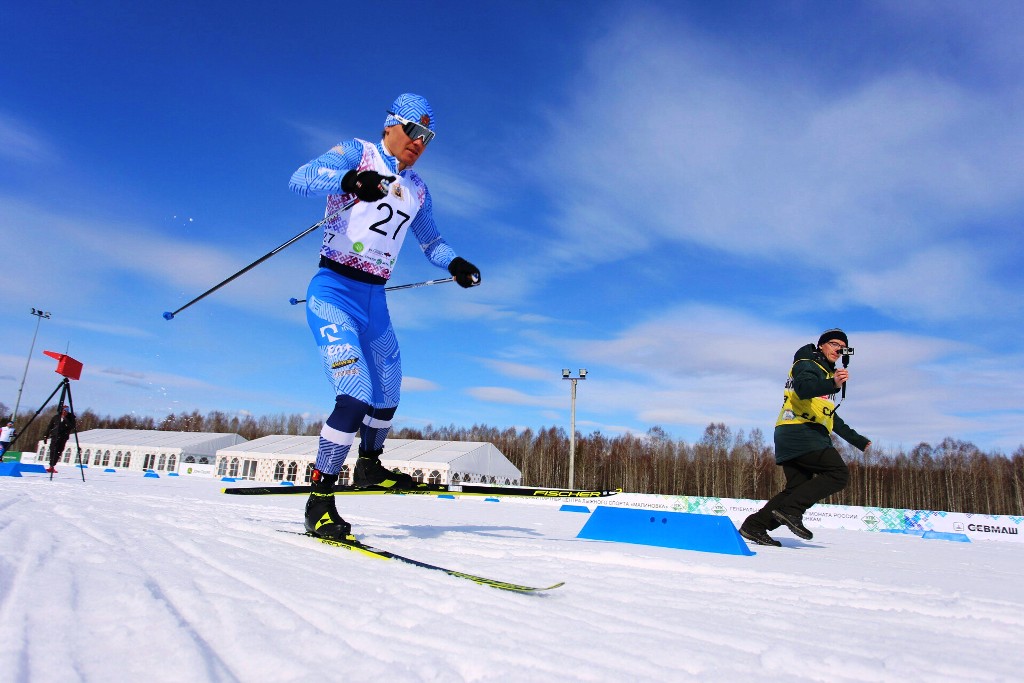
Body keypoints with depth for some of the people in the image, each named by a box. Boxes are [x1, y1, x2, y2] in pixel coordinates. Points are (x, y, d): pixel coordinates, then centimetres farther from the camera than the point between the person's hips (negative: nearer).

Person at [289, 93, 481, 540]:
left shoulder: (418, 190, 15)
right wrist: (350, 180, -37)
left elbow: (431, 243, 25)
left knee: (387, 396, 16)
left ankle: (369, 466, 41)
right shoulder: (357, 154, -2)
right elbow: (300, 179, -18)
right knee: (355, 397, -20)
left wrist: (454, 263, 4)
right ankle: (319, 502, -5)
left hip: (375, 301, 7)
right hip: (334, 292, -7)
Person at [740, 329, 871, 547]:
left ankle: (755, 525, 2)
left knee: (797, 488, 7)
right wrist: (832, 385, -41)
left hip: (792, 438, 10)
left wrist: (855, 439, 39)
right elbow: (804, 389, -23)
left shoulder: (825, 374, 32)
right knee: (838, 473, -15)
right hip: (801, 433, -10)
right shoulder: (808, 365, 1)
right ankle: (791, 510, -21)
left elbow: (830, 417, 38)